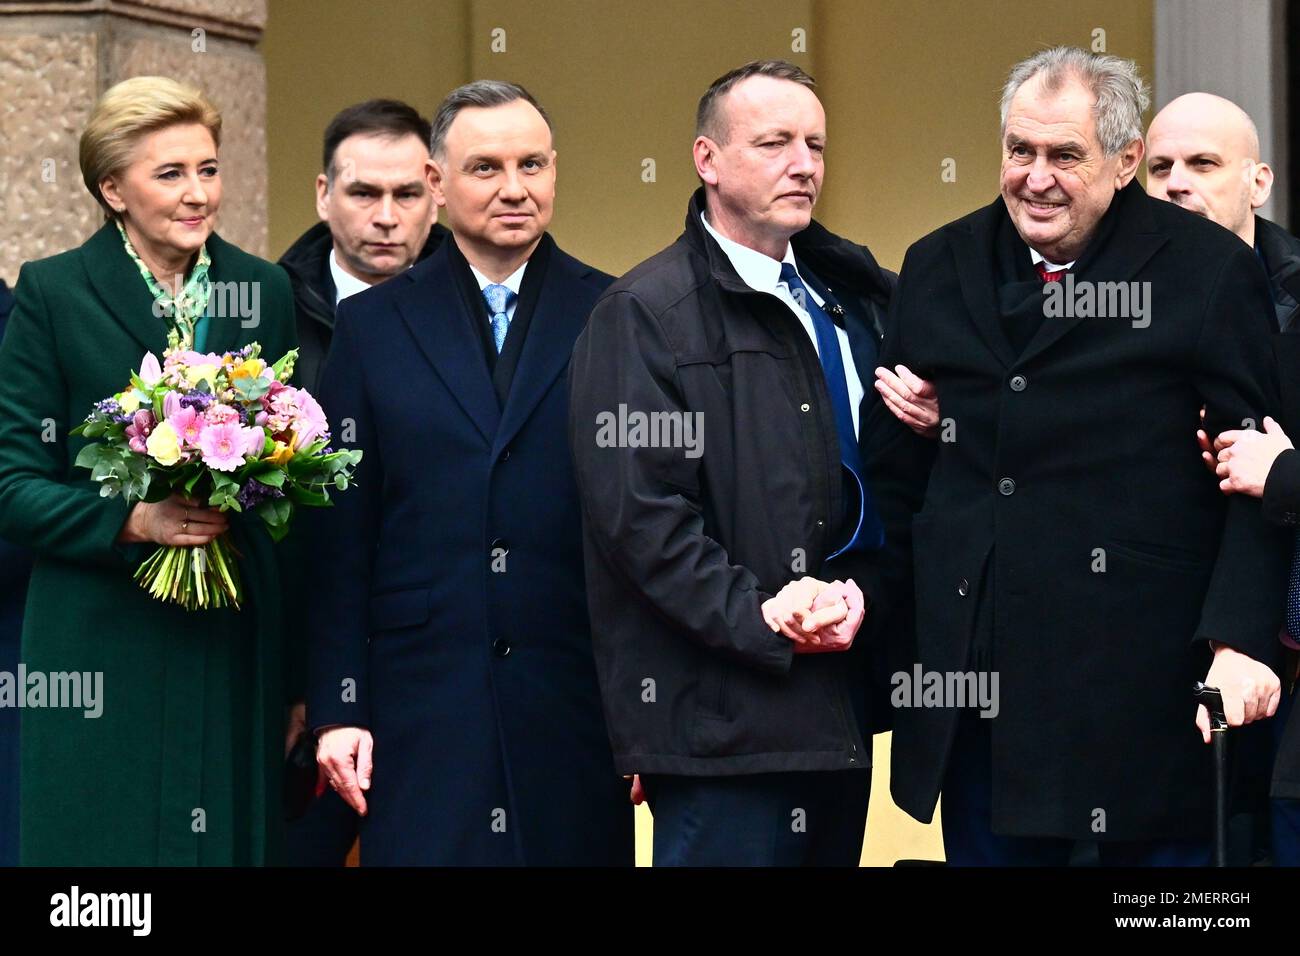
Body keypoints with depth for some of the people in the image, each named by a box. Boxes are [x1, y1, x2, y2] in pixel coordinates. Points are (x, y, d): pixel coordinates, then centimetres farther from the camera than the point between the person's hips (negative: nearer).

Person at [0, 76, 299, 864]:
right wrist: (132, 520, -20)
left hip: (237, 651, 3)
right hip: (100, 663, -3)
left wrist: (297, 677, 9)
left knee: (234, 838, 4)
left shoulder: (267, 292, 9)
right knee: (110, 845, -1)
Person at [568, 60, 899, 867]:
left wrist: (862, 591, -4)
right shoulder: (646, 314, -5)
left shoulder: (854, 301, 15)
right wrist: (757, 618, -17)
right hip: (721, 710, -7)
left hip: (838, 705, 7)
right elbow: (636, 508, -13)